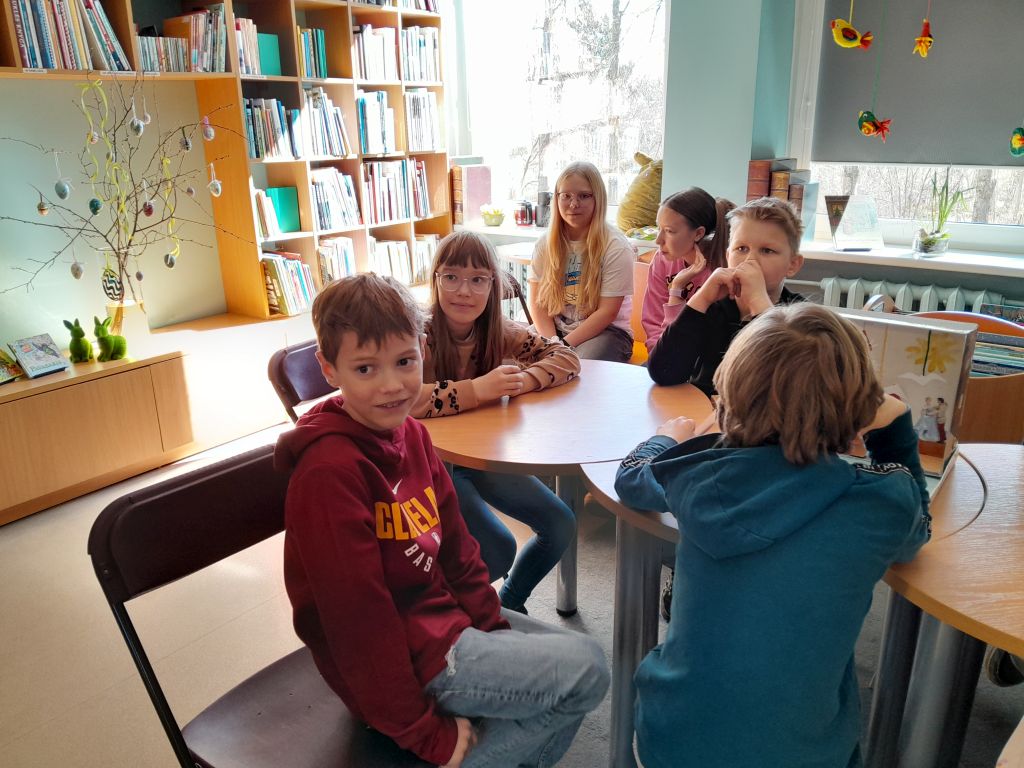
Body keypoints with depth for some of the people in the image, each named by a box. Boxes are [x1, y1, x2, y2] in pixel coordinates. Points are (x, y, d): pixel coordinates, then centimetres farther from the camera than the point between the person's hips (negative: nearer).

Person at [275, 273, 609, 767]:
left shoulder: (411, 434, 2)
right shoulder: (330, 471, -25)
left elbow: (455, 548, 6)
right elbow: (356, 615, -23)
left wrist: (495, 631, -1)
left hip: (440, 613, 8)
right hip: (403, 655, -8)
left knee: (579, 657, 12)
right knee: (586, 672, -8)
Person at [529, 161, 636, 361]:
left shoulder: (616, 247, -9)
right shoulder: (546, 244, 4)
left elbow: (607, 312, -12)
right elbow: (537, 302, 1)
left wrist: (564, 345, -17)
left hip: (605, 330, -3)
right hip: (555, 328, 4)